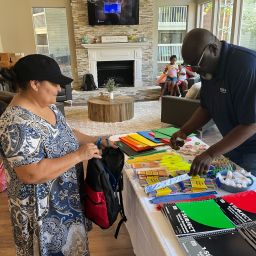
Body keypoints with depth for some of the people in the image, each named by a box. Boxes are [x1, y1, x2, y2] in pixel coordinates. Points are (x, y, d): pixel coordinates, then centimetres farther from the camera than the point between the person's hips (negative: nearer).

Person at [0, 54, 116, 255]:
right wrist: (78, 155, -28)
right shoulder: (16, 124, -29)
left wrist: (97, 140, 2)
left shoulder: (48, 106, -1)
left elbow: (65, 133, 13)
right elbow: (31, 174, -32)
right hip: (43, 211, -8)